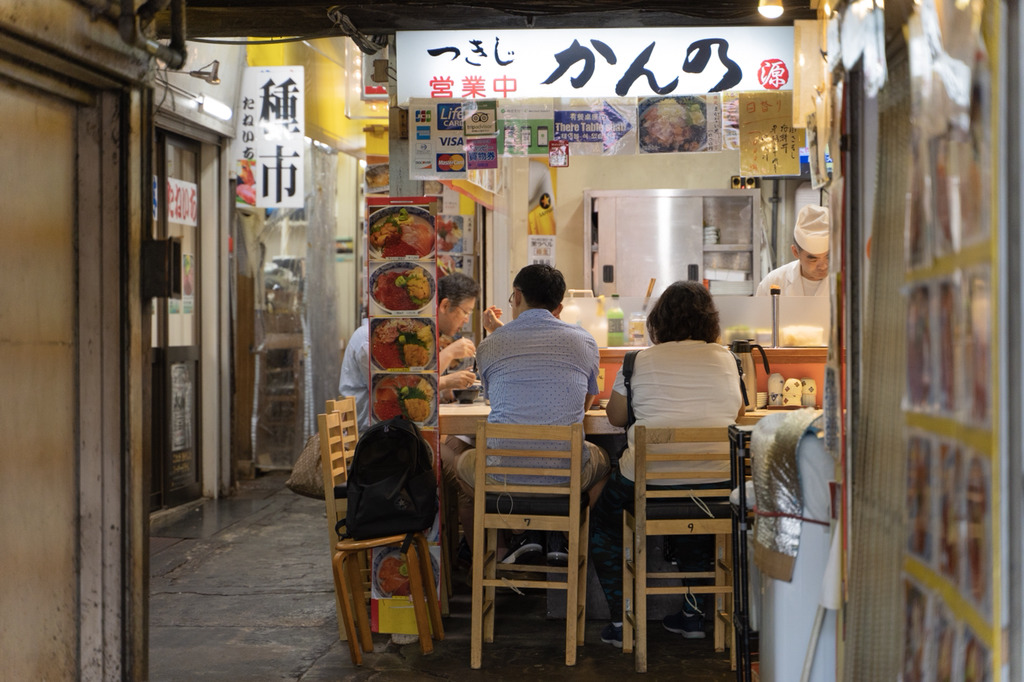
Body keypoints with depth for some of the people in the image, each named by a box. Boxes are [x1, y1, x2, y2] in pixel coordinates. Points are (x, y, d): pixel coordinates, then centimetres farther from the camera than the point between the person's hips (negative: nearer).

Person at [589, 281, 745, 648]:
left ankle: (622, 620, 17)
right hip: (716, 484, 3)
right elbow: (737, 412, 21)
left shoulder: (641, 361, -1)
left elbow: (615, 415, 12)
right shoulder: (724, 359, 6)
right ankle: (693, 611, 32)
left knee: (603, 521, 25)